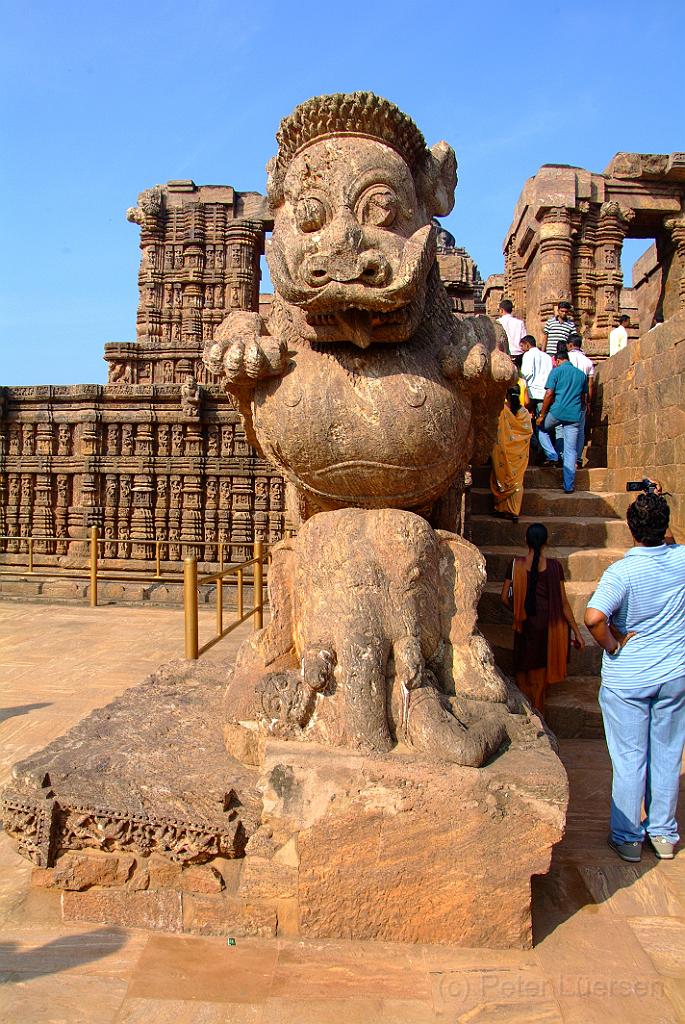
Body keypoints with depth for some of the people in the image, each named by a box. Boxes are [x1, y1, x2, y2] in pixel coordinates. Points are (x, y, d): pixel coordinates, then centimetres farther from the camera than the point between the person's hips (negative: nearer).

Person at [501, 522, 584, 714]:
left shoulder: (516, 564, -6)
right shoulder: (554, 566, -10)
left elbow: (505, 597, -3)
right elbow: (563, 602, -8)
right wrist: (577, 632, -1)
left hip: (526, 624, 1)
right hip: (549, 624, -1)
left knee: (526, 668, 17)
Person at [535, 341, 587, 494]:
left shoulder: (556, 371, 0)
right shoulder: (581, 374, 14)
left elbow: (549, 394, -8)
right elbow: (583, 397, 19)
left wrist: (541, 415, -3)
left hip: (557, 412, -4)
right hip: (574, 415, 4)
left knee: (542, 429, 27)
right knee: (571, 451, 5)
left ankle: (552, 457, 10)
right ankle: (569, 486, 5)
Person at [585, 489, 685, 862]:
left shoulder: (621, 572, -21)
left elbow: (594, 617, -36)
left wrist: (612, 645, -18)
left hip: (627, 678, -4)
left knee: (629, 760, 8)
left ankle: (627, 837, 21)